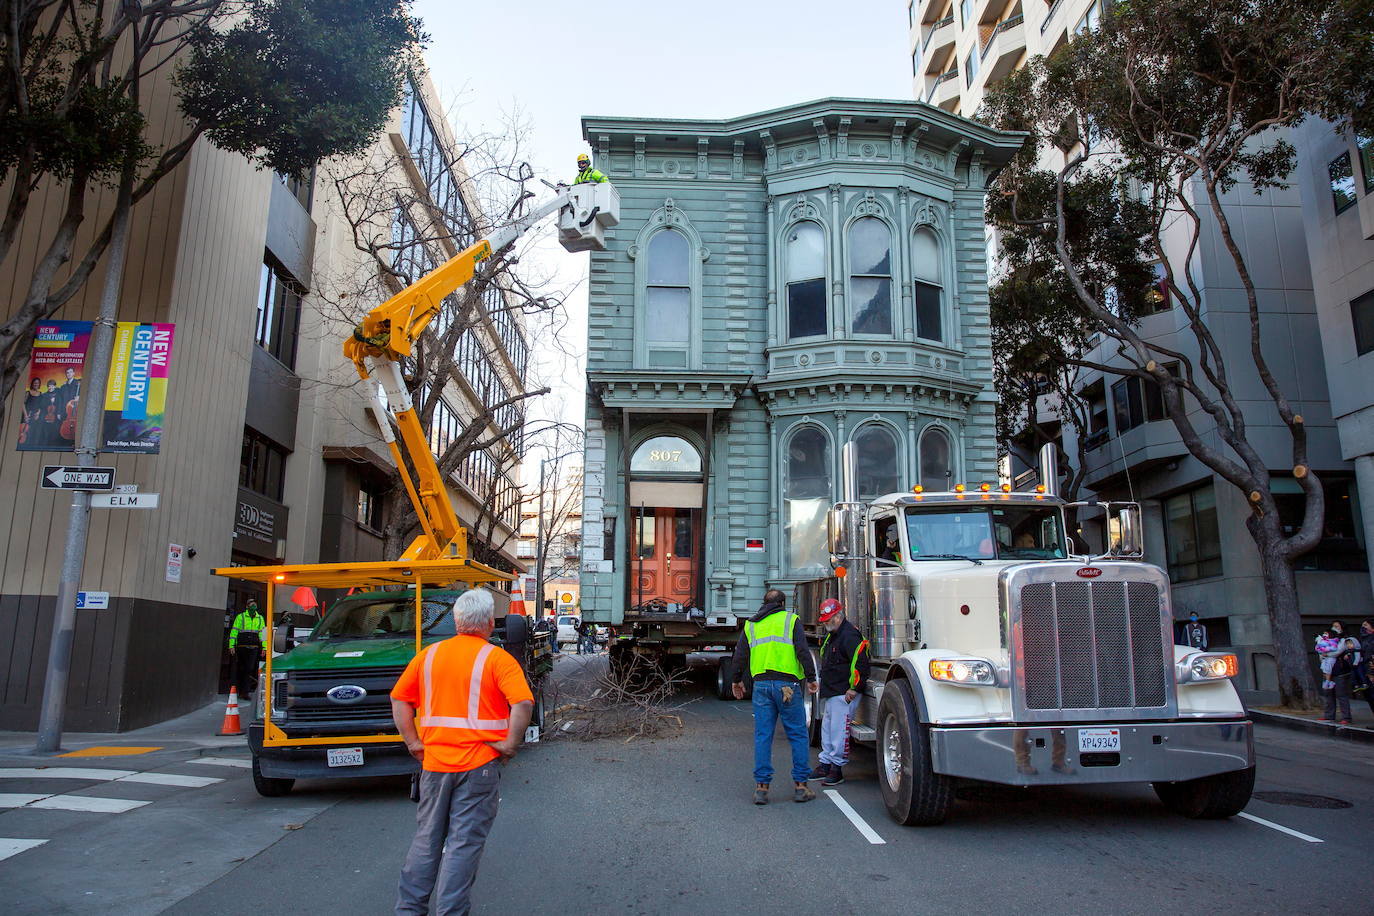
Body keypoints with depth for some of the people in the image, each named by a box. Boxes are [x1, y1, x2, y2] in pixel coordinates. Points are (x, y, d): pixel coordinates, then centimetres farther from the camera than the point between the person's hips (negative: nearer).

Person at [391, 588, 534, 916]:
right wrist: (510, 744, -11)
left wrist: (413, 742, 11)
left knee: (426, 838, 19)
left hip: (434, 760, 4)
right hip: (479, 764, -4)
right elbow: (523, 703, -21)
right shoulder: (497, 659, -9)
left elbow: (399, 698, 10)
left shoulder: (430, 654, 5)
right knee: (464, 842, 5)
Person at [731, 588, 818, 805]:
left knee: (762, 736, 6)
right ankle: (800, 785, 6)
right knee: (798, 735, 5)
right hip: (787, 685, -3)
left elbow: (740, 655, 15)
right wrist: (811, 679, 0)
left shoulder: (750, 625, 15)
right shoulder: (791, 620, 5)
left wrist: (737, 681, 27)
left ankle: (761, 786, 5)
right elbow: (802, 651, -5)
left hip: (761, 685, 3)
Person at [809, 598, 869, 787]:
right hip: (829, 693, 10)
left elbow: (860, 662, -22)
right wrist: (823, 686, 24)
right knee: (827, 729, 14)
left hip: (844, 694, -10)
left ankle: (837, 768, -1)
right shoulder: (830, 635, 17)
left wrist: (854, 688, -20)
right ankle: (825, 765, 22)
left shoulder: (850, 635, -15)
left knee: (839, 730, -8)